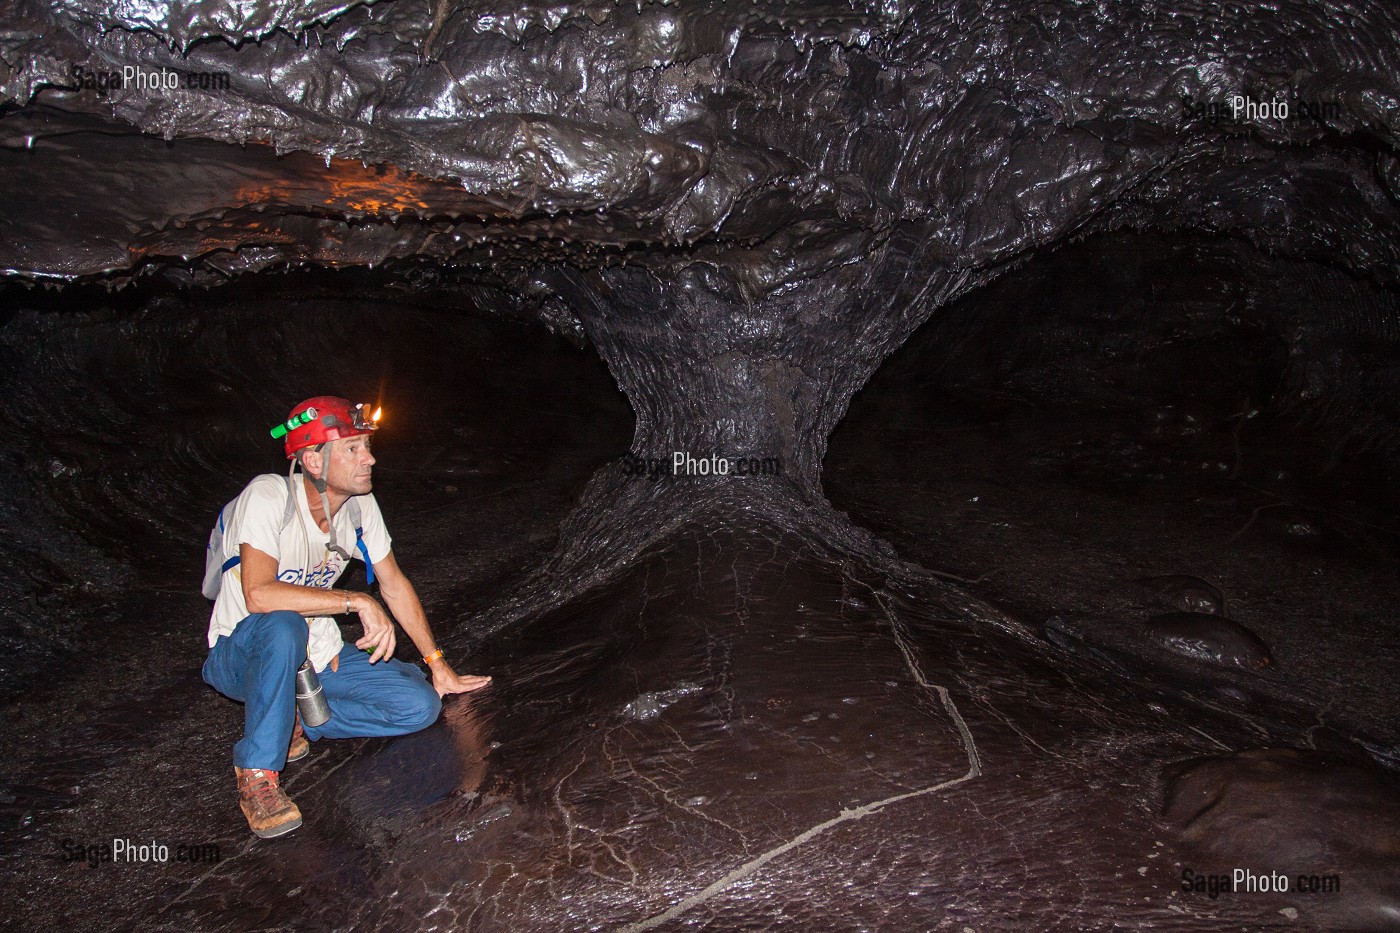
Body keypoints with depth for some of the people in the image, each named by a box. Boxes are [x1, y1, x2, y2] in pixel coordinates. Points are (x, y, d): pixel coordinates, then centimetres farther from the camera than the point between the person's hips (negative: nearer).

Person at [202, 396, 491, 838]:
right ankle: (257, 773, -23)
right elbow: (259, 594, -36)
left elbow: (394, 585, 4)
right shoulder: (269, 497, -24)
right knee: (284, 625, -41)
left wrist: (438, 664, 5)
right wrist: (357, 601, -35)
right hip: (242, 654, -5)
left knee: (421, 704, -12)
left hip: (318, 655, 5)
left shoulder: (360, 504, -6)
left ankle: (292, 722, 3)